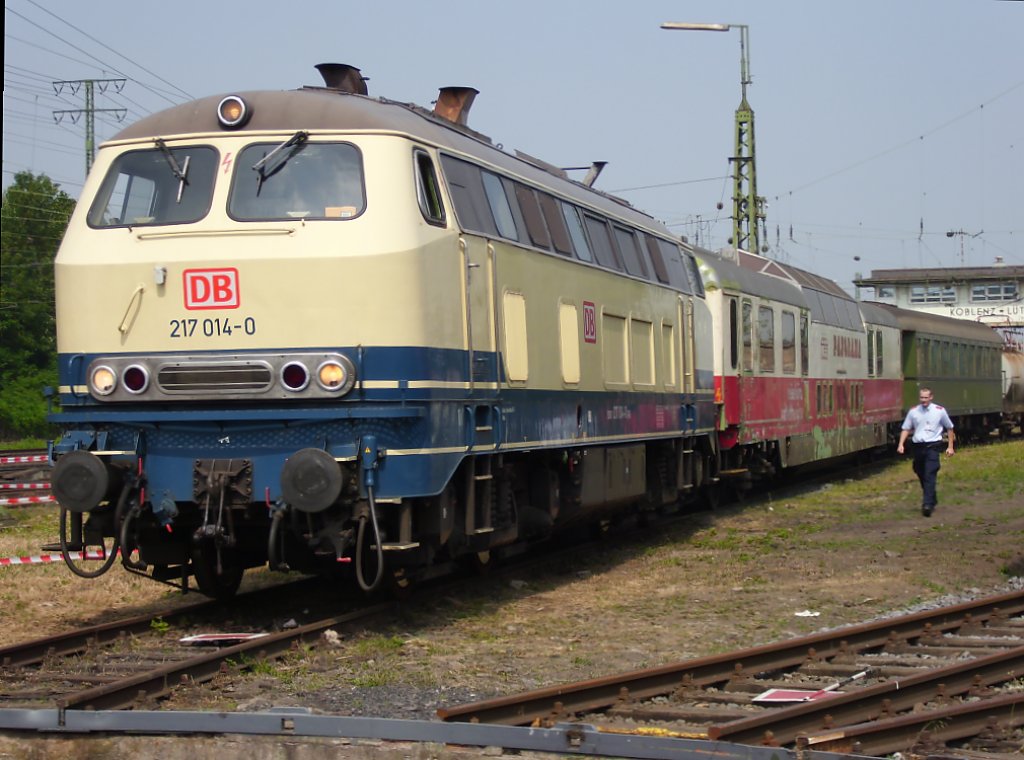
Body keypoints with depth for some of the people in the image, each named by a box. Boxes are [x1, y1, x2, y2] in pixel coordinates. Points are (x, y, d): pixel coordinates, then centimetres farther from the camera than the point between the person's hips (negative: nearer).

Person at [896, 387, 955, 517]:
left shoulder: (939, 411, 1)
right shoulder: (913, 412, 6)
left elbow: (949, 428, 11)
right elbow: (906, 429, 9)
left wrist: (950, 447, 8)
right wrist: (901, 444, -5)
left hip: (932, 446, -4)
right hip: (918, 446, 4)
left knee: (930, 475, -16)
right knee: (921, 475, 13)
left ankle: (928, 504, -22)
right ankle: (932, 500, 34)